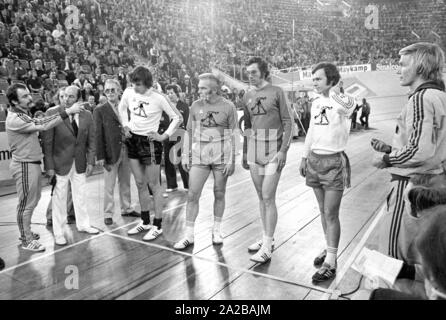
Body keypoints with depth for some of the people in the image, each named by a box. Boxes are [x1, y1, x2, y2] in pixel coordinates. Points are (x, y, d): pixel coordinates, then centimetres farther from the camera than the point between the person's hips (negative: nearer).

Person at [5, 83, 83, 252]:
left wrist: (65, 110, -5)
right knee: (26, 203, 3)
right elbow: (43, 126, -28)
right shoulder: (14, 119, -21)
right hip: (25, 165, -10)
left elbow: (39, 122, 4)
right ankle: (26, 240, 18)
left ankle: (25, 231, 38)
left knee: (32, 201, 21)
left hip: (33, 163, 10)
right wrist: (67, 112, -29)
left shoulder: (23, 114, 10)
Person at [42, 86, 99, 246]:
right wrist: (49, 165, -14)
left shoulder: (87, 115, 0)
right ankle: (58, 232, 19)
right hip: (60, 163, -3)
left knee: (80, 195, 15)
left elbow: (91, 141, 5)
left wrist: (90, 162, 0)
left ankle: (83, 224, 33)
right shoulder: (52, 113, -11)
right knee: (59, 198, 4)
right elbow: (47, 141, -11)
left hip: (80, 163, 4)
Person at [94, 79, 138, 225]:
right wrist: (100, 156, -12)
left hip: (126, 150, 4)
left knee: (125, 182, 15)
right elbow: (98, 134, -6)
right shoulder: (100, 110, -2)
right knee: (109, 186, 4)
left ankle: (126, 209, 29)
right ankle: (108, 214, 15)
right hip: (111, 152, -4)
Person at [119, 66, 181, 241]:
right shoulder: (129, 92, -1)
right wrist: (126, 125, 9)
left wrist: (164, 136, -14)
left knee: (154, 185, 0)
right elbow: (122, 107, 21)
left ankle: (157, 226, 10)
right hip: (132, 140, 6)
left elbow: (177, 117, -11)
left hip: (150, 142, -6)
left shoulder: (158, 98, -16)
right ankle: (145, 221, 28)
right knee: (140, 184, 14)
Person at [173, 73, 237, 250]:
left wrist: (231, 161, -6)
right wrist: (185, 155, 6)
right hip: (199, 156, 2)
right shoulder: (196, 106, 5)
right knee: (192, 194, -2)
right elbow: (190, 132, 9)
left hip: (221, 155, -2)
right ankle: (189, 235, 9)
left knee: (219, 194, 8)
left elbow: (232, 135, -2)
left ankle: (216, 230, 25)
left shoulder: (228, 107, -3)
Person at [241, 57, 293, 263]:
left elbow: (288, 122, -5)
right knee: (261, 197, 12)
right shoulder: (247, 96, 11)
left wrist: (283, 150, -13)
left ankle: (267, 248, 1)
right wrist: (244, 153, 15)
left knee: (268, 198, -7)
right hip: (254, 150, 6)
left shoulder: (277, 92, -4)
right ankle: (267, 238, 25)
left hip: (274, 150, -5)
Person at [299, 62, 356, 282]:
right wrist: (305, 157, 19)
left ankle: (330, 262, 6)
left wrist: (334, 90, -23)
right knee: (323, 211, 14)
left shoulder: (342, 102, -11)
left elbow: (348, 104, -38)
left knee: (331, 214, -3)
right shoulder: (316, 102, 10)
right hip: (315, 160, 7)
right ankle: (329, 249, 29)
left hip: (334, 161, -6)